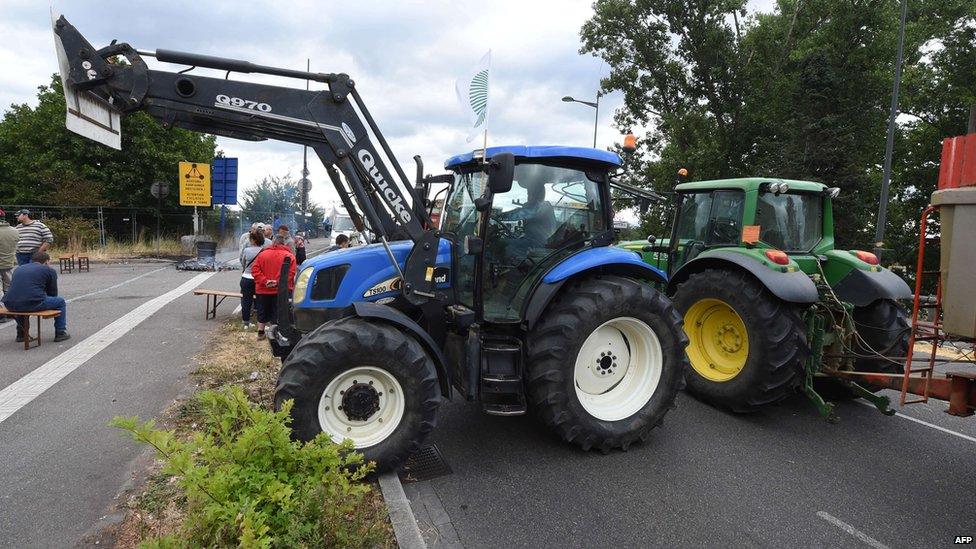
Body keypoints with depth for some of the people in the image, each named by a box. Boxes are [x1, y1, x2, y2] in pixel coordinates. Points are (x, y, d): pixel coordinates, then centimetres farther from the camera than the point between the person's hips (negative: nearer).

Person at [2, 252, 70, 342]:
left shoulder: (18, 269, 26)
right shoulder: (49, 270, 11)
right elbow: (53, 293, 15)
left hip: (10, 306, 6)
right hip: (33, 304, -6)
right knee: (60, 302, 19)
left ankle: (21, 334, 39)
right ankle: (60, 333, 17)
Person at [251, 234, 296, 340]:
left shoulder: (262, 254, 2)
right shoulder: (289, 256, -6)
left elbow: (255, 270, -5)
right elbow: (291, 273, -17)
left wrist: (264, 281, -11)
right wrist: (278, 282, -15)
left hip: (263, 289, 3)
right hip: (280, 291, -3)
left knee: (262, 311, 17)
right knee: (276, 312, 5)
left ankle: (260, 332, 27)